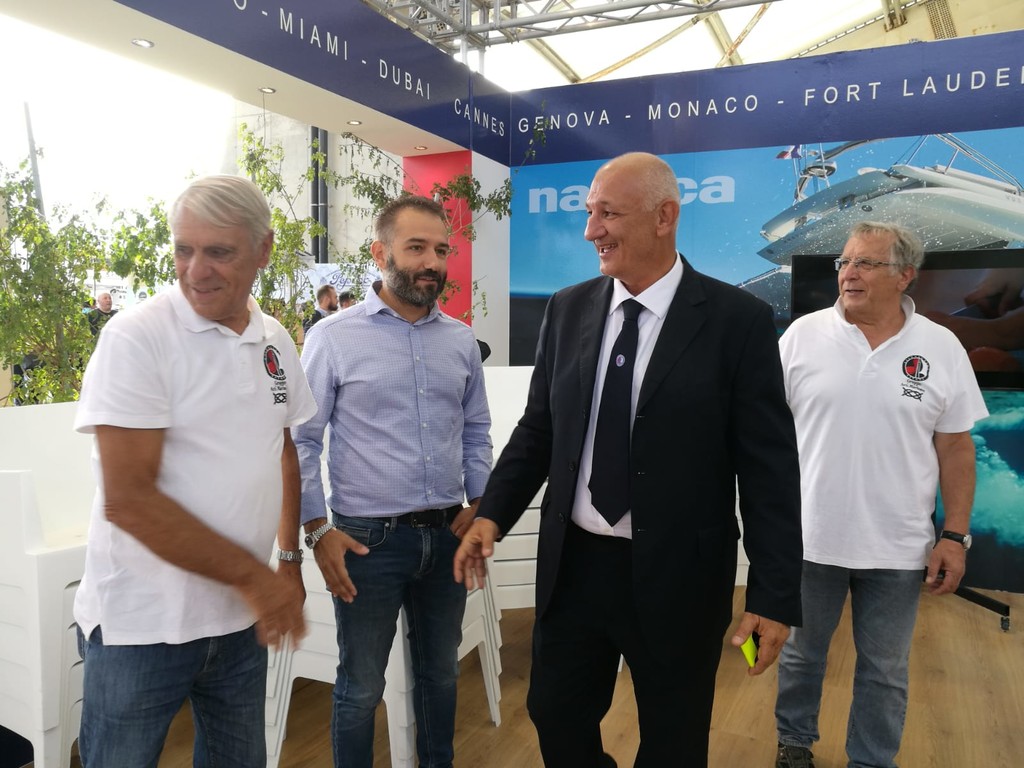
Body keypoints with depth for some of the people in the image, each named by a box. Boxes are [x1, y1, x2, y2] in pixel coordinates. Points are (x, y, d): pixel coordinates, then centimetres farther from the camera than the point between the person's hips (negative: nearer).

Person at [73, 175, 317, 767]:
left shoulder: (275, 340, 3)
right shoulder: (136, 338, -15)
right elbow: (127, 499, -20)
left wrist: (290, 558, 12)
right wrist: (251, 575, -17)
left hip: (244, 618, 6)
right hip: (142, 627, -5)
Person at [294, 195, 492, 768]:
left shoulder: (462, 340, 4)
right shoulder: (333, 338, -8)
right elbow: (302, 442, -6)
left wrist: (478, 505, 2)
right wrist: (318, 531, -10)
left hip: (448, 536, 4)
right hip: (369, 540, -4)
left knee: (441, 673, 21)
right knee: (362, 688, 12)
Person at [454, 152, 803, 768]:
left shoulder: (739, 320, -11)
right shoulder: (567, 309, 2)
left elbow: (770, 466, -10)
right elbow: (538, 428, 7)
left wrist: (775, 595, -10)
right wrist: (494, 514, -3)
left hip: (675, 577, -3)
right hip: (572, 565, 4)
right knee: (556, 718, 19)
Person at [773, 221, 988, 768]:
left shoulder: (942, 349, -3)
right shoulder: (804, 335, -5)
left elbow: (955, 448, 1)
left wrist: (955, 535, -2)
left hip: (898, 547, 1)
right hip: (808, 537, 0)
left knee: (885, 671, 16)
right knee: (800, 653, 17)